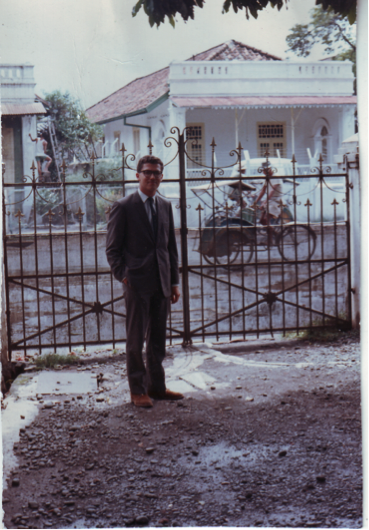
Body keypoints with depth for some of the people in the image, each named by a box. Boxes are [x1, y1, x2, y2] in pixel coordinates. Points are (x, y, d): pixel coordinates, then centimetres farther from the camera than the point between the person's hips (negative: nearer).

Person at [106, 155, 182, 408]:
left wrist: (174, 281, 11)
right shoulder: (123, 207, -4)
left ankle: (156, 386, 22)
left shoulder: (166, 206, 12)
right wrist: (123, 276, -10)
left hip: (162, 283, 5)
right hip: (137, 283, -5)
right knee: (136, 339, 1)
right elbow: (113, 249, -2)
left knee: (158, 338, 12)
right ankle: (137, 390, 10)